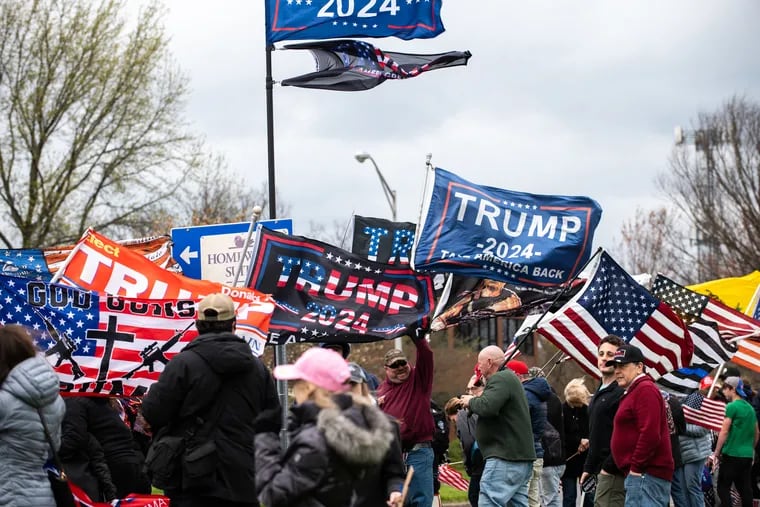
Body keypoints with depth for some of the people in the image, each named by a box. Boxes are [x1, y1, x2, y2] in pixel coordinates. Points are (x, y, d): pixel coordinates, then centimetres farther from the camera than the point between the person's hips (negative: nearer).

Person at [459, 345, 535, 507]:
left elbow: (486, 407, -25)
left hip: (505, 458, -11)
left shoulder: (501, 379, -11)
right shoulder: (510, 378, 24)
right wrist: (474, 401, 13)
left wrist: (470, 401, -6)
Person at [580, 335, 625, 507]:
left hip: (613, 472, -10)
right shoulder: (600, 392, 20)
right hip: (600, 470, 10)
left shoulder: (622, 392, -12)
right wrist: (588, 467, 22)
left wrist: (609, 467, -20)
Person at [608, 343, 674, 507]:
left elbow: (650, 434, -20)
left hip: (645, 474, -11)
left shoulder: (645, 390, -10)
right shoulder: (633, 392, 23)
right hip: (643, 473, 11)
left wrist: (636, 468, -17)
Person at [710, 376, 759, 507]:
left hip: (732, 454, -7)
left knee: (723, 487, -3)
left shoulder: (732, 407, -11)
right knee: (745, 489, 8)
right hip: (747, 455, 7)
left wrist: (716, 453, -7)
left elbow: (724, 432, -13)